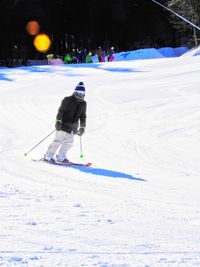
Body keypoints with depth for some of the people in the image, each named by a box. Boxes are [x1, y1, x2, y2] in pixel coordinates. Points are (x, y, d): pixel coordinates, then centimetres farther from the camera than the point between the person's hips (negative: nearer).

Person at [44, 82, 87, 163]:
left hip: (73, 127, 6)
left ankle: (61, 157, 11)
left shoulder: (83, 103, 9)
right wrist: (58, 121, -20)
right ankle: (49, 156, -2)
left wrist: (82, 127, 13)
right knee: (58, 140, -8)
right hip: (64, 125, -6)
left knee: (69, 142, -1)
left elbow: (83, 116, 17)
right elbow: (61, 111, -12)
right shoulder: (67, 100, -8)